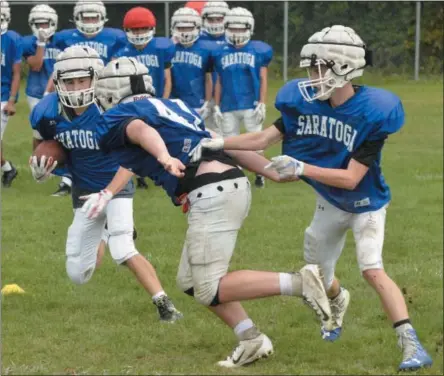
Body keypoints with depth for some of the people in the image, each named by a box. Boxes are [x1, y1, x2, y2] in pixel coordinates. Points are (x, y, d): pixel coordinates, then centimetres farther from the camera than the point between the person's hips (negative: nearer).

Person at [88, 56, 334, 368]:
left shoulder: (116, 118, 5)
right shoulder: (173, 106, 27)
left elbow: (141, 130, -19)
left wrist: (164, 157, -39)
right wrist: (275, 172, 23)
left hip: (212, 195, -9)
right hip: (235, 185, 9)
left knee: (209, 290, -5)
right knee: (190, 280, 18)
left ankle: (298, 283, -13)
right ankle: (252, 341, 12)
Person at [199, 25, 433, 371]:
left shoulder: (370, 114, -30)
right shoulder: (307, 102, -16)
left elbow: (351, 178, -31)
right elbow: (265, 139, -10)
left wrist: (302, 168, -37)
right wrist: (218, 144, -18)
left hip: (365, 206, -6)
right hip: (330, 204, 6)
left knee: (373, 270, -24)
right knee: (318, 275, 19)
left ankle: (411, 345, -22)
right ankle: (338, 302, 56)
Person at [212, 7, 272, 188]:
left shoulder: (258, 51, 0)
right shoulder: (221, 53, 7)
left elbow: (263, 80, 1)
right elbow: (219, 82, 11)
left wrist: (262, 104, -5)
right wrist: (216, 107, 7)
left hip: (251, 105, -3)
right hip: (228, 107, 3)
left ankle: (259, 174, 16)